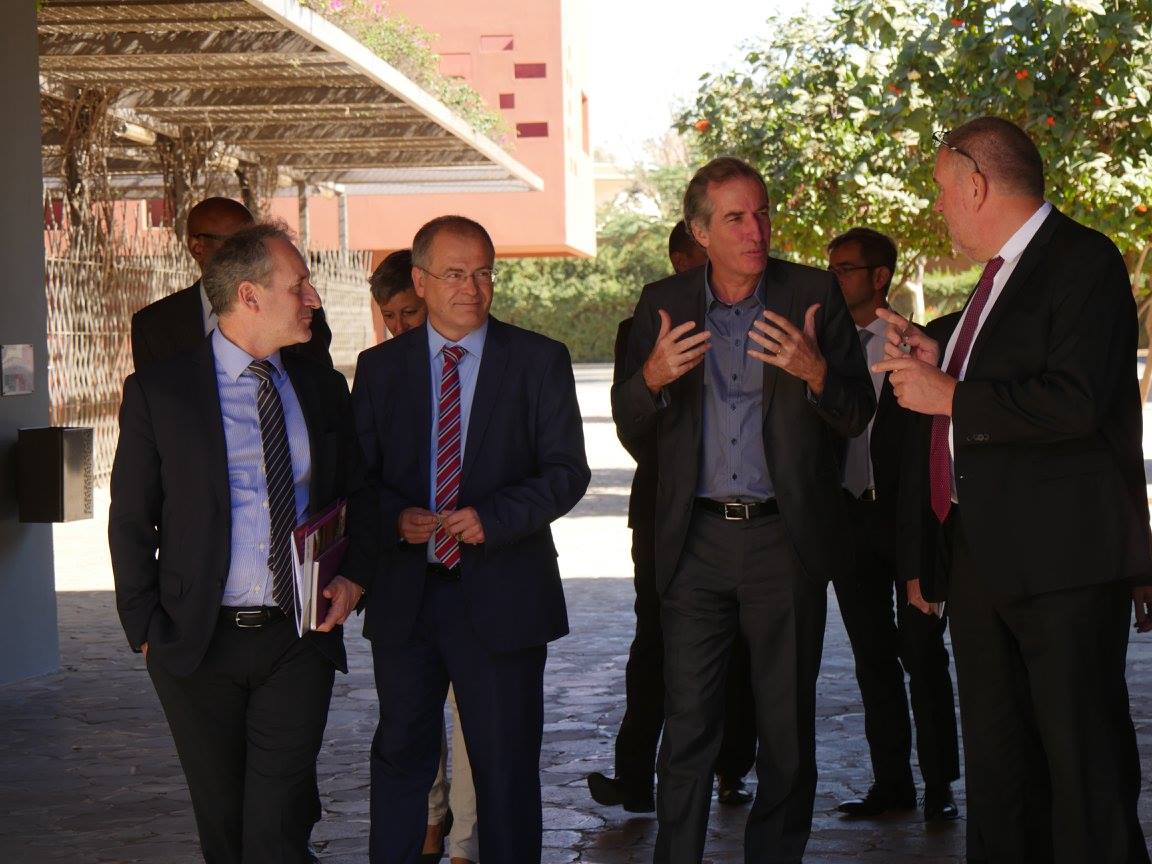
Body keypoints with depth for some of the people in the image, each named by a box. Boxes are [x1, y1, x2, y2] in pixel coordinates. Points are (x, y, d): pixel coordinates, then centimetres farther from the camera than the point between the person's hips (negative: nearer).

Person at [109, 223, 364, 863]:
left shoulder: (323, 389, 9)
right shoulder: (158, 391, -3)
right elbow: (131, 521, 1)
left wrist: (351, 578, 1)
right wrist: (146, 630, -3)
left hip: (299, 640, 2)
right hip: (198, 643, -1)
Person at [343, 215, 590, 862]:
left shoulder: (540, 362, 1)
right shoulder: (380, 367, 8)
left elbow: (567, 470, -3)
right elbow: (357, 476, 8)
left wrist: (492, 516, -18)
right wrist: (395, 517, -14)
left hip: (501, 596, -2)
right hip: (404, 592, 2)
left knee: (507, 766, 4)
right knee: (401, 757, 10)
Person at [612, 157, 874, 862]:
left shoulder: (814, 295, 1)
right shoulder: (663, 305, 6)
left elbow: (858, 416, 0)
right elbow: (630, 428, 7)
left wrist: (815, 370, -21)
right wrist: (652, 376, -14)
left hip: (786, 539, -1)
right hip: (695, 542, 1)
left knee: (788, 730, 6)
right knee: (687, 728, 2)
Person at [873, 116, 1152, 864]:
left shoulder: (1083, 262, -12)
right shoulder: (1003, 274, 18)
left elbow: (1072, 402, -24)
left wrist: (948, 396, -17)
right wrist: (936, 362, 12)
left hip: (1062, 554, -10)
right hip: (984, 551, 10)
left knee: (1085, 760, -7)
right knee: (997, 761, 14)